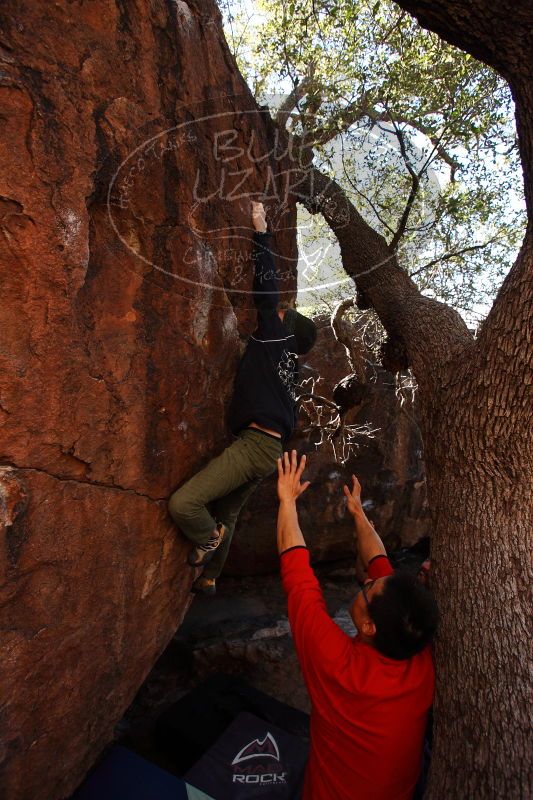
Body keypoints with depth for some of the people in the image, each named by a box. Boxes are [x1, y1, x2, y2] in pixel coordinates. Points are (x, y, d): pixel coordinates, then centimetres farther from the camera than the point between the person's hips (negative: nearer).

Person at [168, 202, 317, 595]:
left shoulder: (273, 336, 0)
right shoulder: (290, 365, 21)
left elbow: (267, 286, -2)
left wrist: (261, 229, 5)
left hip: (255, 443, -10)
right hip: (272, 449, 10)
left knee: (182, 503, -17)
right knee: (226, 515, 23)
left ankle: (209, 539, 9)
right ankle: (208, 578, 39)